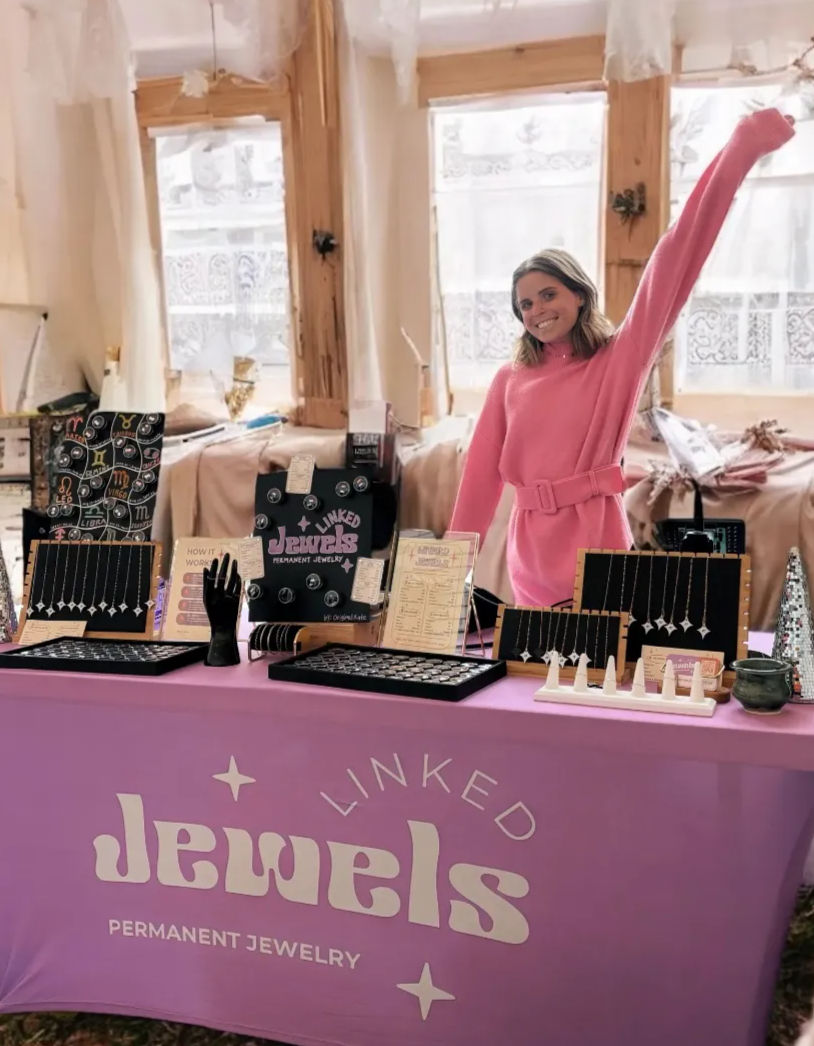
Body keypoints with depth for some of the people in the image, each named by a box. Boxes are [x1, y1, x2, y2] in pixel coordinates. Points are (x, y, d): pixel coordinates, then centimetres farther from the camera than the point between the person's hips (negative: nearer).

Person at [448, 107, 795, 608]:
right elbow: (482, 473, 11)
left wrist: (739, 152, -17)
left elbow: (673, 264, -10)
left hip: (597, 542, -4)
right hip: (530, 547, 4)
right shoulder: (510, 379, 9)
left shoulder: (619, 357, -1)